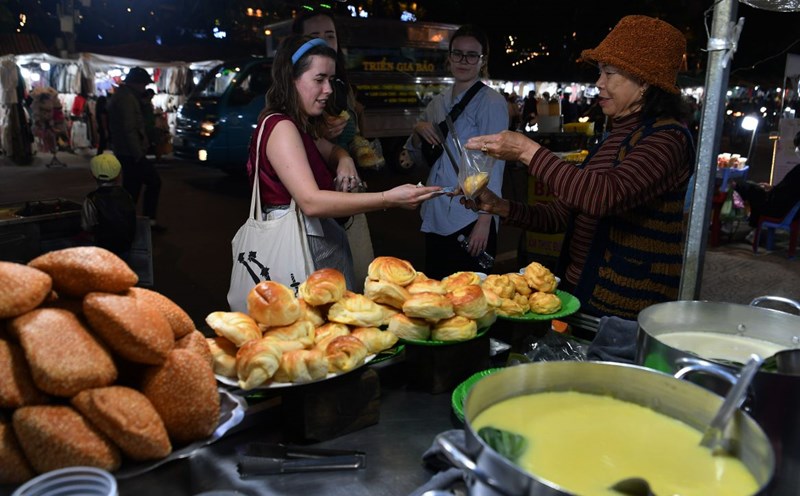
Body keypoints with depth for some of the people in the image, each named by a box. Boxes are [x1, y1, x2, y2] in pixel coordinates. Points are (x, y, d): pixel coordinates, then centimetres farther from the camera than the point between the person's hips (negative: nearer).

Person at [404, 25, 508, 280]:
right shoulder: (439, 101, 11)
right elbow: (420, 157, 20)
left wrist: (484, 221, -16)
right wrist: (418, 130, -1)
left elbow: (494, 164, -11)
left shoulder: (491, 102, -7)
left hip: (470, 219, -6)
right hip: (436, 217, 6)